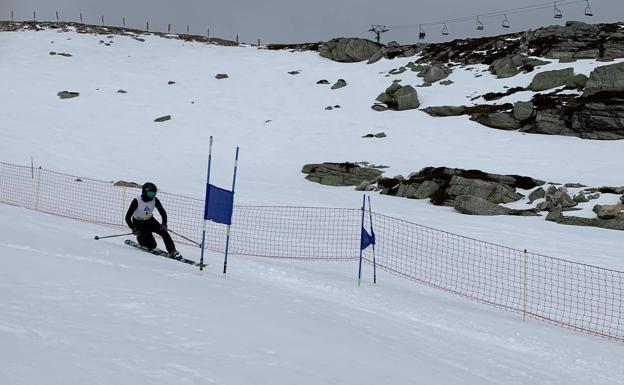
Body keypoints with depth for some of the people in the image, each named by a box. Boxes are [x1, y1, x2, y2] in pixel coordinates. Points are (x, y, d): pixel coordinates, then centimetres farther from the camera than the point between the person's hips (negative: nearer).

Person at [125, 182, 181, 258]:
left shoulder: (155, 200, -15)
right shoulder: (137, 201, -26)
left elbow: (163, 212, -7)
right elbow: (128, 217, -23)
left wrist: (164, 223, -24)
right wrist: (133, 229, -33)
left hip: (150, 220, 4)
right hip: (138, 223, -4)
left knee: (164, 232, -19)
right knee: (152, 245, -12)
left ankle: (172, 251, -8)